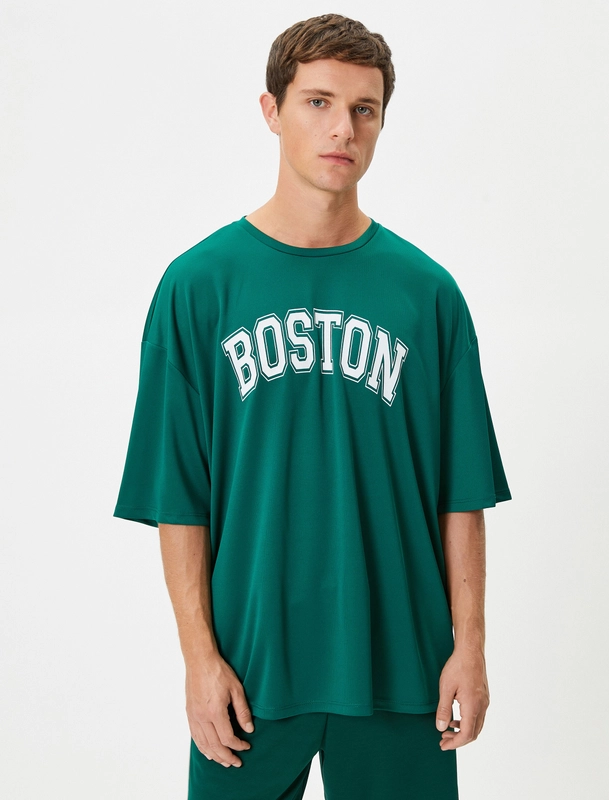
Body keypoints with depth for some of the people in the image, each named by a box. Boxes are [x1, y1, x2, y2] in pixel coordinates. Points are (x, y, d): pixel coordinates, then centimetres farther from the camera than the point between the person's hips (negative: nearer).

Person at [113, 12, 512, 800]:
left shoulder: (427, 290, 2)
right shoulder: (199, 284, -2)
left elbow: (460, 491, 3)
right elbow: (177, 496, -2)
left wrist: (469, 646, -1)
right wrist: (200, 654, -6)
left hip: (397, 661, 1)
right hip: (250, 661, -1)